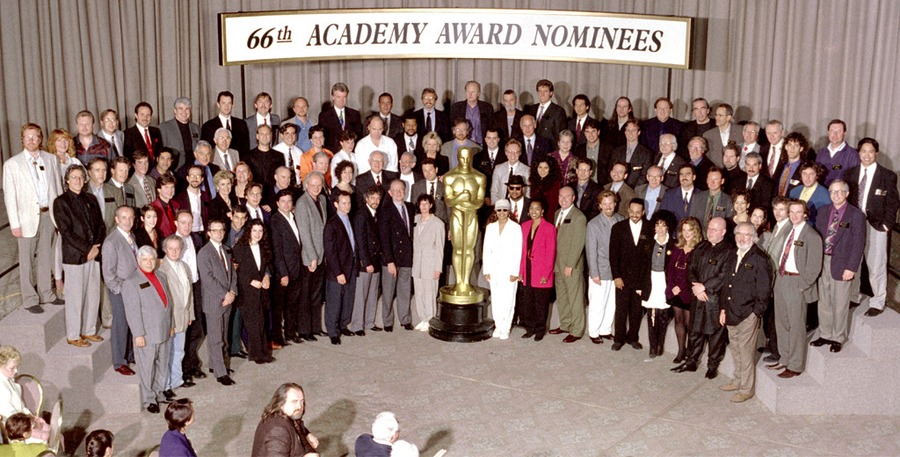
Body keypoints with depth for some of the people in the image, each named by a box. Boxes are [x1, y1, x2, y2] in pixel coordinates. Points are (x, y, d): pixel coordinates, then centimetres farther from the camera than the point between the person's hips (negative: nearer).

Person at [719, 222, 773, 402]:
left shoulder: (760, 259, -11)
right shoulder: (731, 256, 11)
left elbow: (763, 290, -11)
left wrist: (756, 313, -13)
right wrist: (723, 308, 14)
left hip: (748, 314, -7)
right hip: (731, 312, 7)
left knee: (746, 351, -1)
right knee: (735, 348, 17)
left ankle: (746, 389, 9)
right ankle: (738, 381, 31)